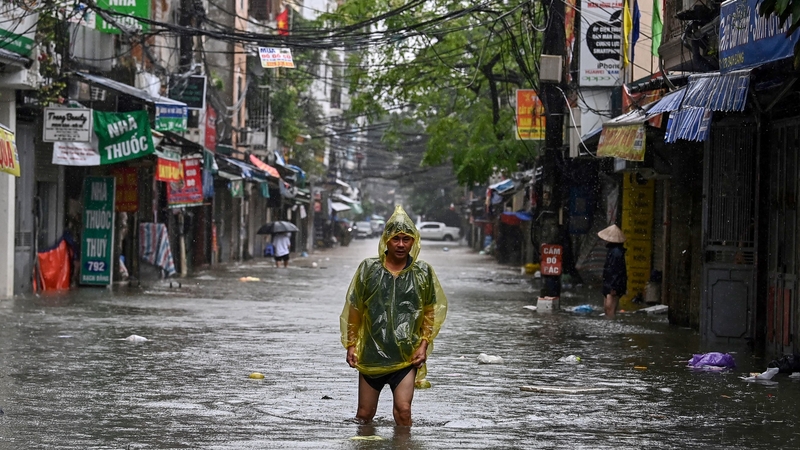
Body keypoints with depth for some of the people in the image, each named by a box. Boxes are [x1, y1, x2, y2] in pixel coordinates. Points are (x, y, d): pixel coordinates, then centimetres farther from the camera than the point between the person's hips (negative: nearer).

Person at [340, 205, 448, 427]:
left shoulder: (423, 272, 2)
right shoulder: (368, 268, 1)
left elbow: (431, 311, 8)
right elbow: (354, 309, 7)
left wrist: (424, 345, -1)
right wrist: (351, 345, 4)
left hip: (407, 356, -1)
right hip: (371, 354, 1)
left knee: (403, 411, -13)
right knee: (365, 414, 8)